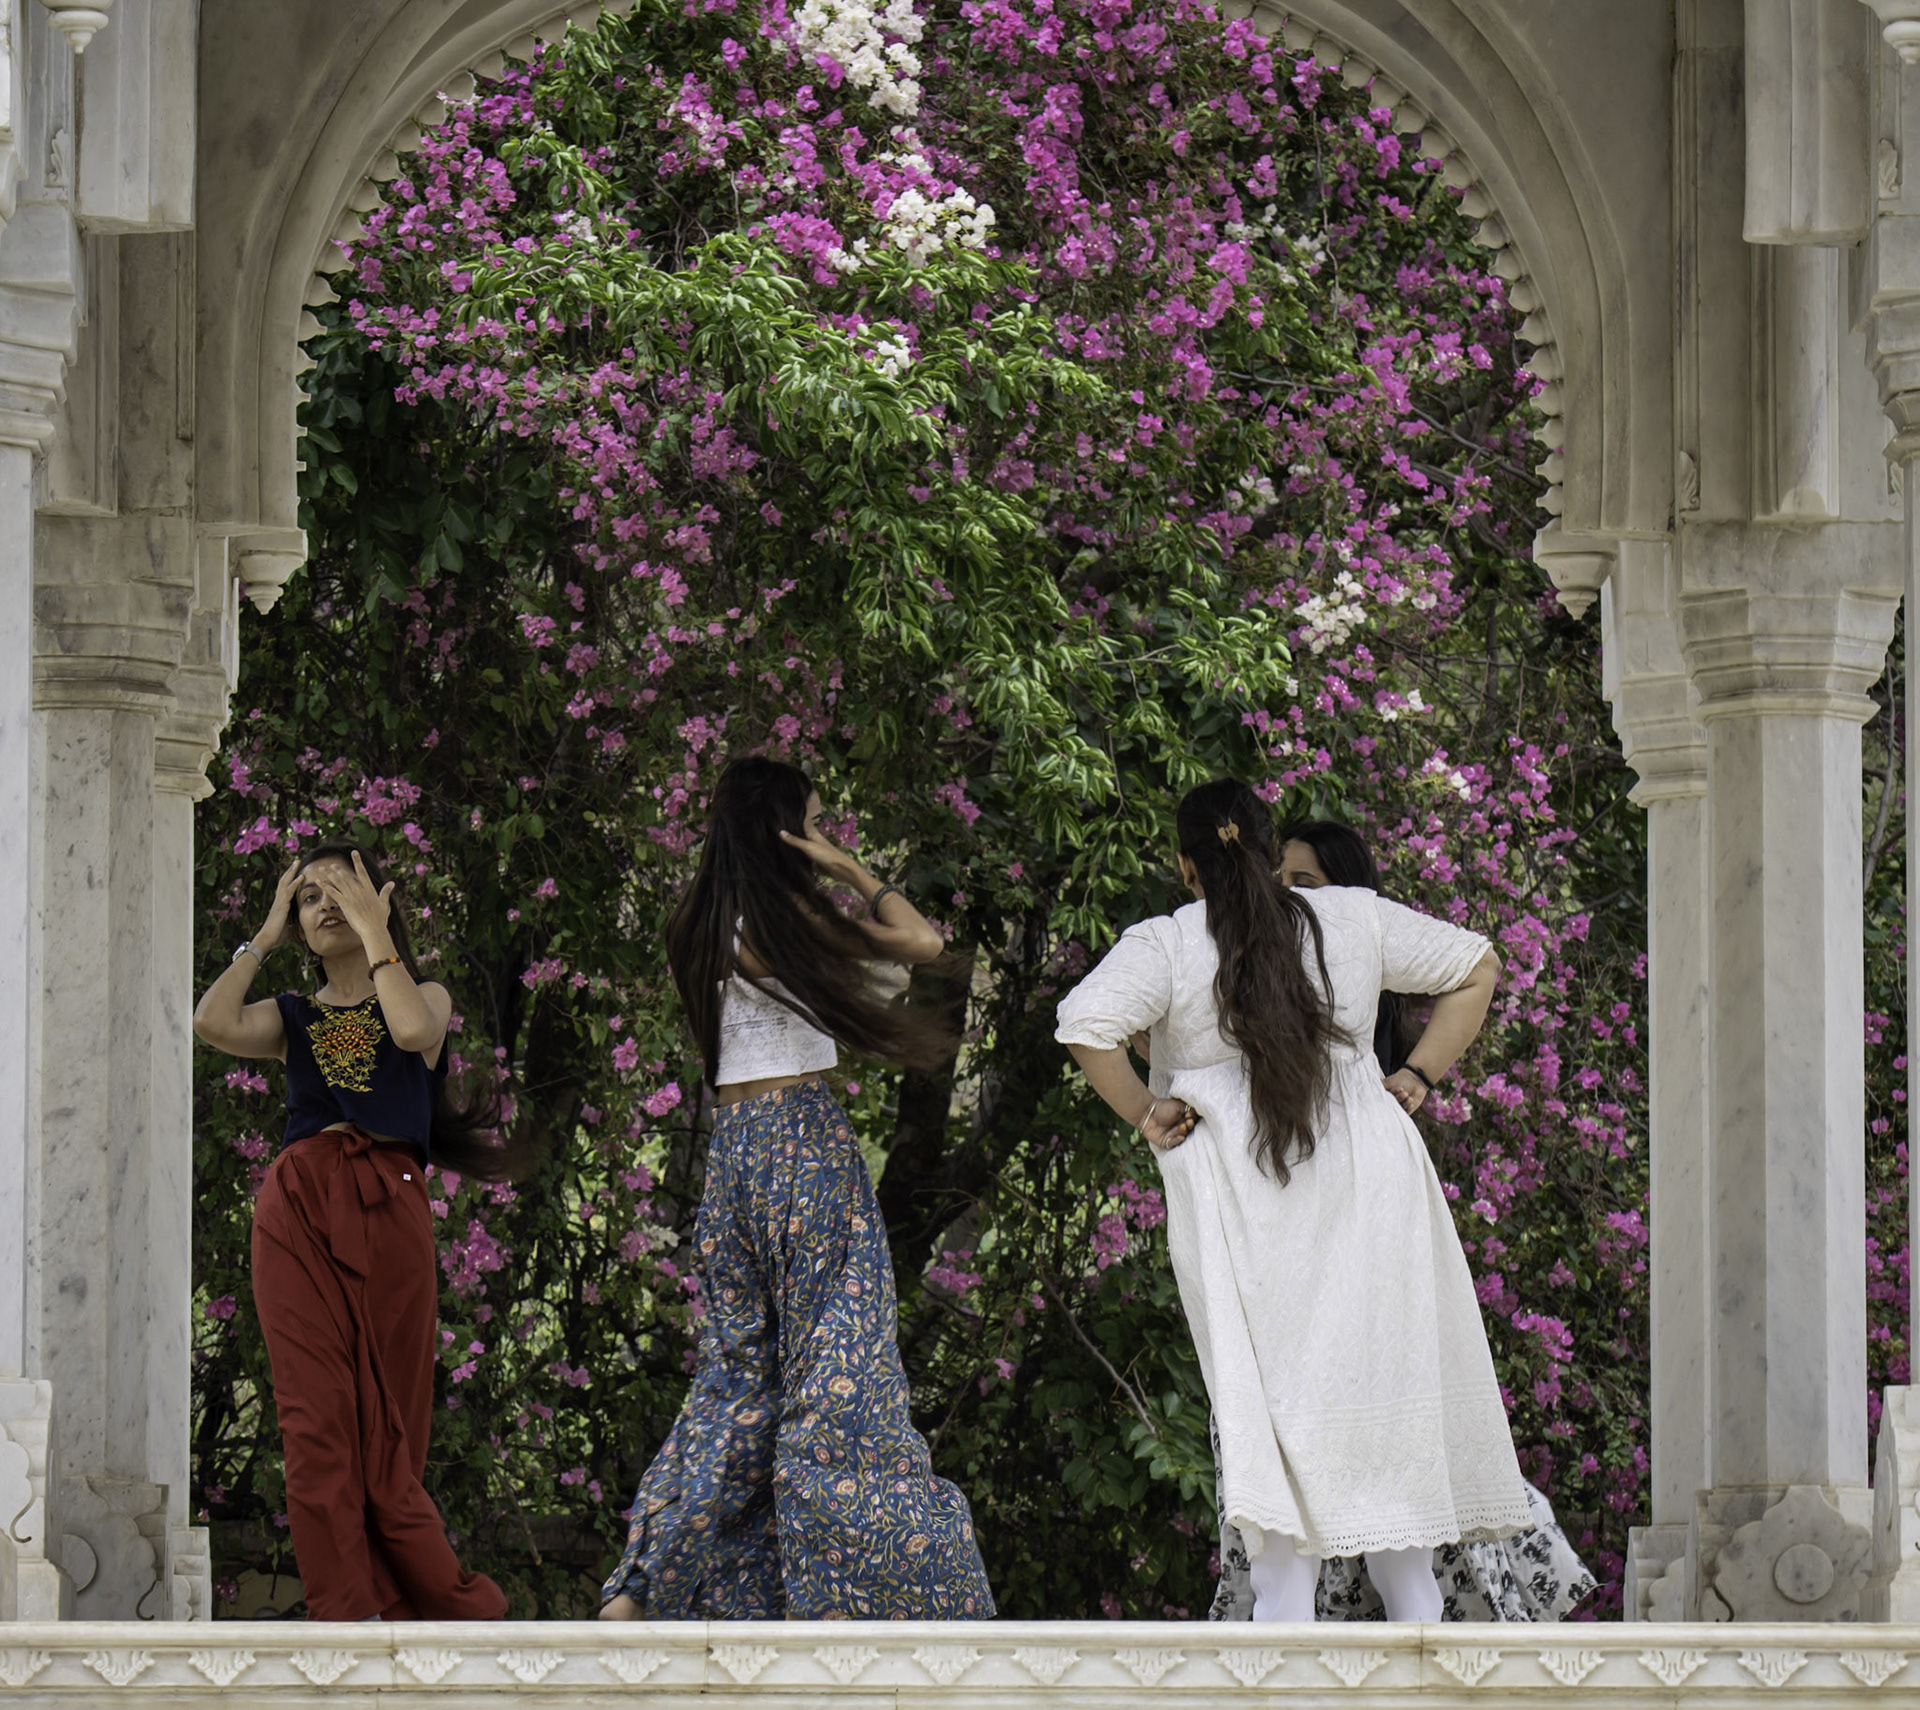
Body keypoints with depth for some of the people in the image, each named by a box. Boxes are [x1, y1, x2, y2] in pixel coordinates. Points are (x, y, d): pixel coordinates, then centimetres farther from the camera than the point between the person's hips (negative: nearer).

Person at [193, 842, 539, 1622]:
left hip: (389, 1210, -2)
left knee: (388, 1425, -3)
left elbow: (412, 1029, -10)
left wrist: (375, 932, 1)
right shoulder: (291, 1017, 19)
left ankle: (449, 1605, 4)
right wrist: (266, 936, 10)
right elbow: (212, 1021, -2)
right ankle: (348, 1612, -15)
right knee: (316, 1418, -10)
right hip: (297, 1208, 2)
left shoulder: (425, 995, 16)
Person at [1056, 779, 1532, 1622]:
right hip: (1366, 1171, 3)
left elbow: (1085, 1024, -20)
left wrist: (1142, 1114, -7)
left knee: (1267, 1398, -1)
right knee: (1389, 1377, 11)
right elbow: (1475, 967, 13)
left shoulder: (1165, 946, -6)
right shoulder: (1353, 920, 6)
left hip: (1239, 1198, -3)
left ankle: (1283, 1609, -7)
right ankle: (1415, 1604, 14)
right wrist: (1415, 1078, 11)